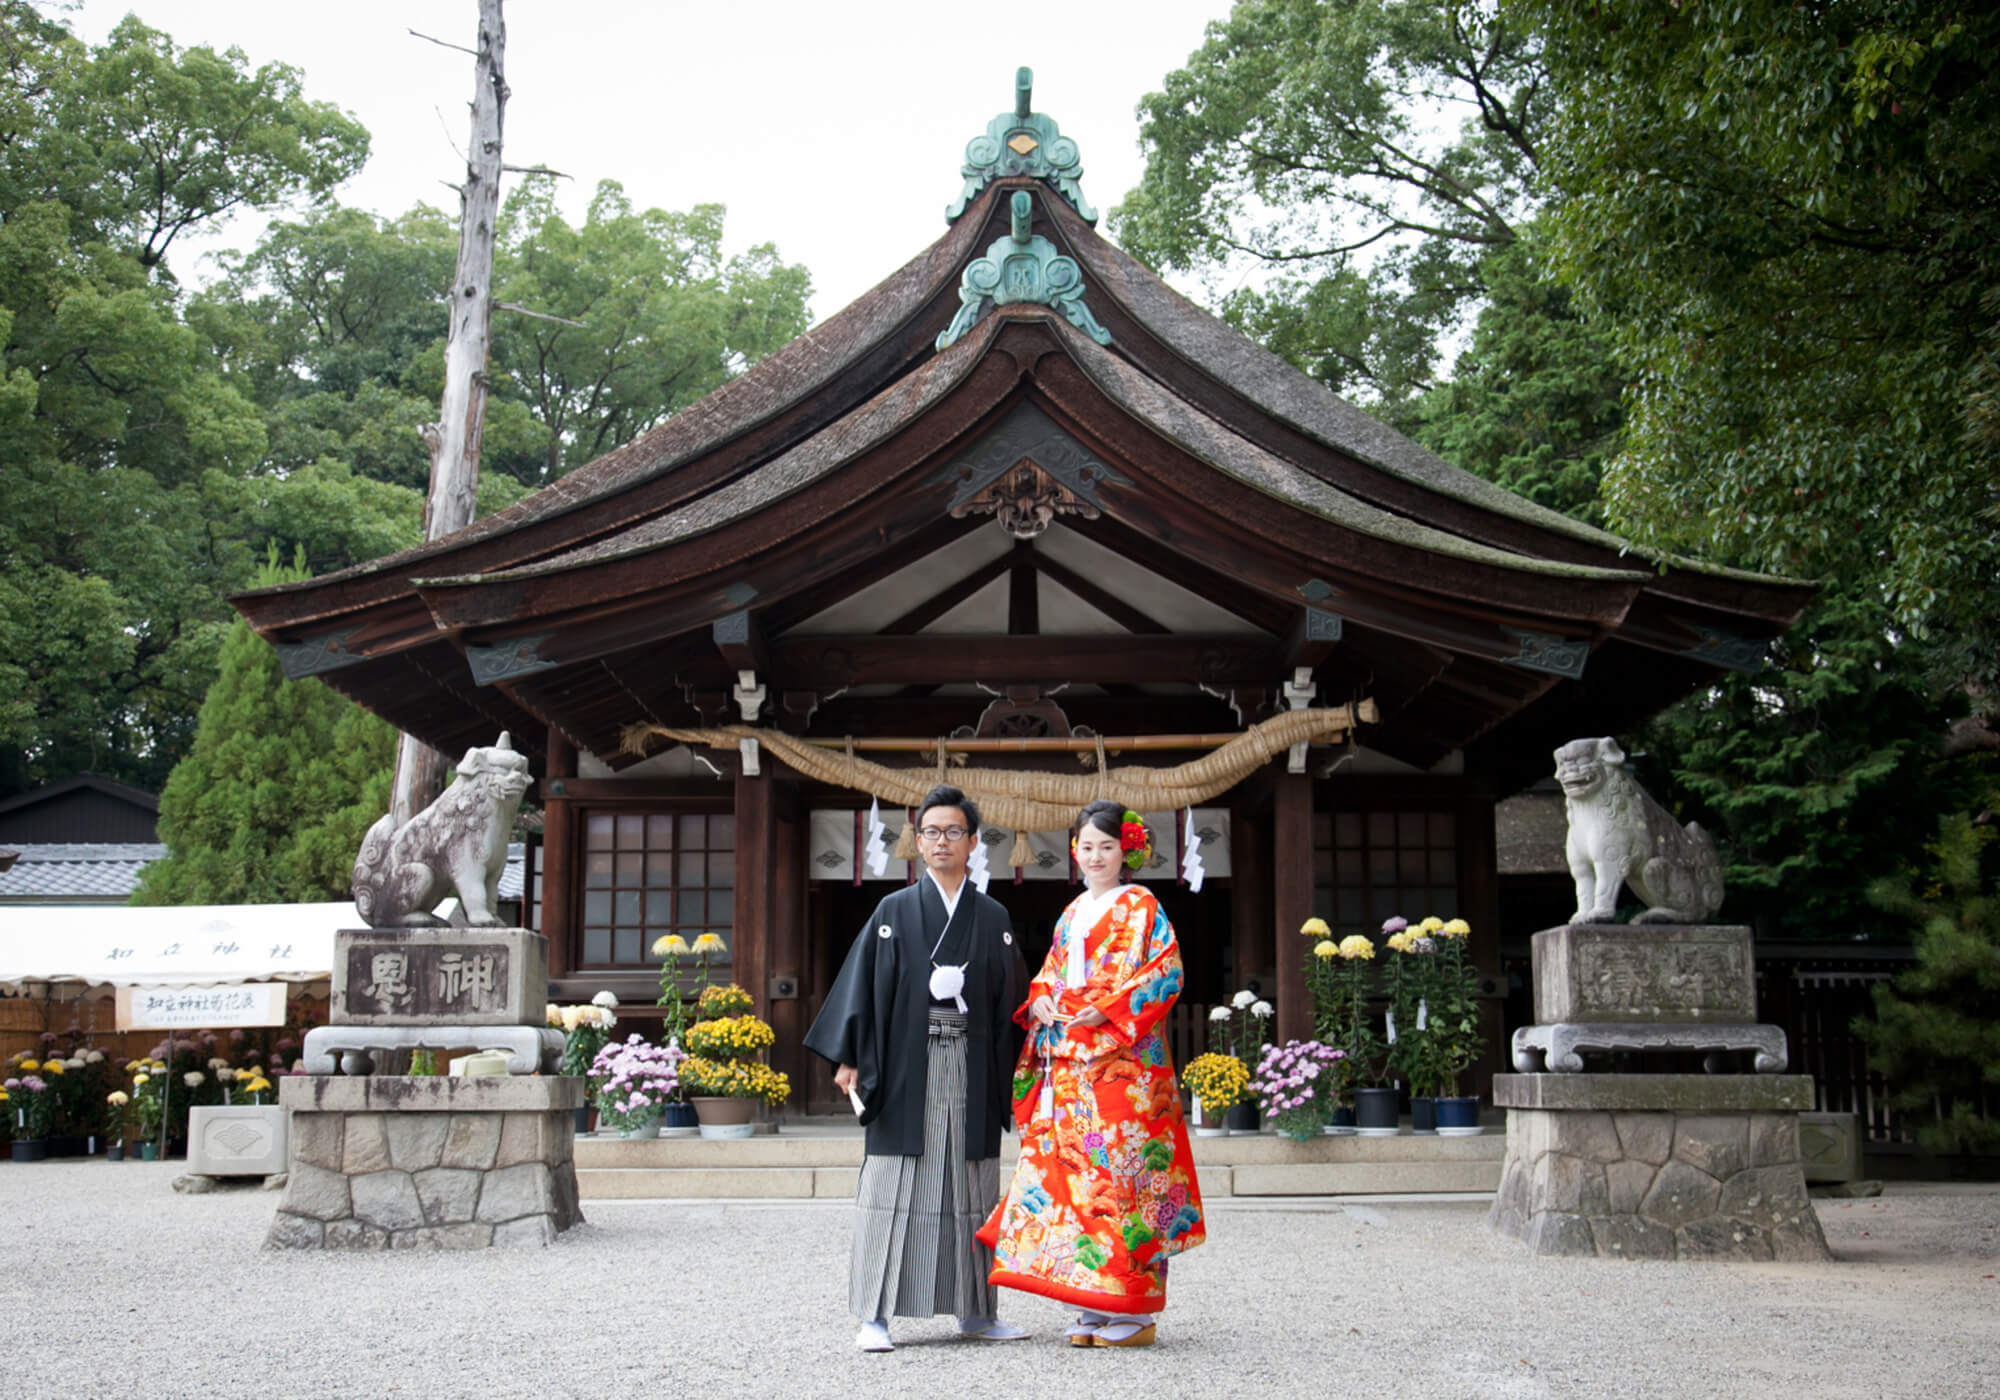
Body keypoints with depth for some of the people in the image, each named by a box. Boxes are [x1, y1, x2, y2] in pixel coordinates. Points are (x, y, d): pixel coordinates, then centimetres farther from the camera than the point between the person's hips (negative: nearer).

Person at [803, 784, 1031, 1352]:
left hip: (970, 1072, 2)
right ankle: (875, 1316, 1)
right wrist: (849, 1058, -7)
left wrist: (1011, 1074, 5)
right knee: (897, 1185, -3)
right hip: (906, 1068, -2)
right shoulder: (894, 911, 5)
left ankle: (975, 1311, 15)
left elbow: (1010, 999, 11)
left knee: (970, 1187, 6)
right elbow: (863, 985, 1)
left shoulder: (993, 918, 10)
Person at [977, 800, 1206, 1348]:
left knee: (1119, 1171, -8)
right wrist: (1040, 1000, 1)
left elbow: (1167, 973, -9)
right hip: (1068, 1063, 7)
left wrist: (1108, 1009, -16)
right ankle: (1094, 1309, 10)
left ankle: (1134, 1311, -2)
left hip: (1124, 1060, -7)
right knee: (1073, 1171, 3)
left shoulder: (1141, 907, 0)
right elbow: (1049, 974, 23)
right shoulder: (1072, 913, 20)